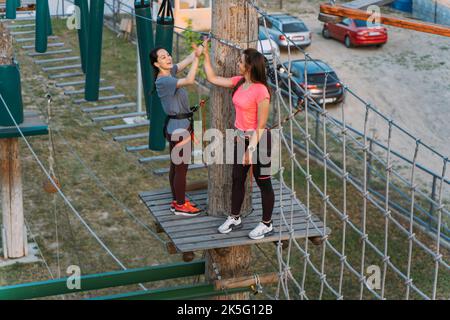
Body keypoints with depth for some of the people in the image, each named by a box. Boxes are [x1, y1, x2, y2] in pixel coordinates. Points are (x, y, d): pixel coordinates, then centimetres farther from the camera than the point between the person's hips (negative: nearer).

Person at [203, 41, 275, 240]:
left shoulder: (260, 91, -23)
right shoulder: (239, 82, 1)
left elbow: (261, 126, -21)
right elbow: (212, 78, 13)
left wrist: (251, 150, -21)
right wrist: (205, 55, 9)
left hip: (258, 140, -8)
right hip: (240, 138, 8)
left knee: (263, 182, 7)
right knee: (237, 179, 19)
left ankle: (267, 224, 21)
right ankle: (234, 218, 35)